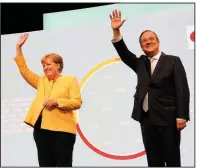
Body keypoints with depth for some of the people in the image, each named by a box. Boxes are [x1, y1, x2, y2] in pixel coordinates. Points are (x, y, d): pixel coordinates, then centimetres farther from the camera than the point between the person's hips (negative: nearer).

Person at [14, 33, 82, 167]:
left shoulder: (70, 80, 3)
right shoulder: (41, 81, 19)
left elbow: (77, 102, -5)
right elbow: (24, 70, 17)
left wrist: (57, 102, -16)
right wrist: (18, 48, 13)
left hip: (62, 130, -6)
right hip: (41, 129, 6)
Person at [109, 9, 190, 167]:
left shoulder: (173, 61, 2)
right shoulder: (140, 63, 16)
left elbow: (182, 89, -5)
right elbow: (124, 53, 3)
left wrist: (182, 116, -13)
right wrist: (116, 32, -11)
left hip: (168, 118, -4)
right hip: (147, 118, 5)